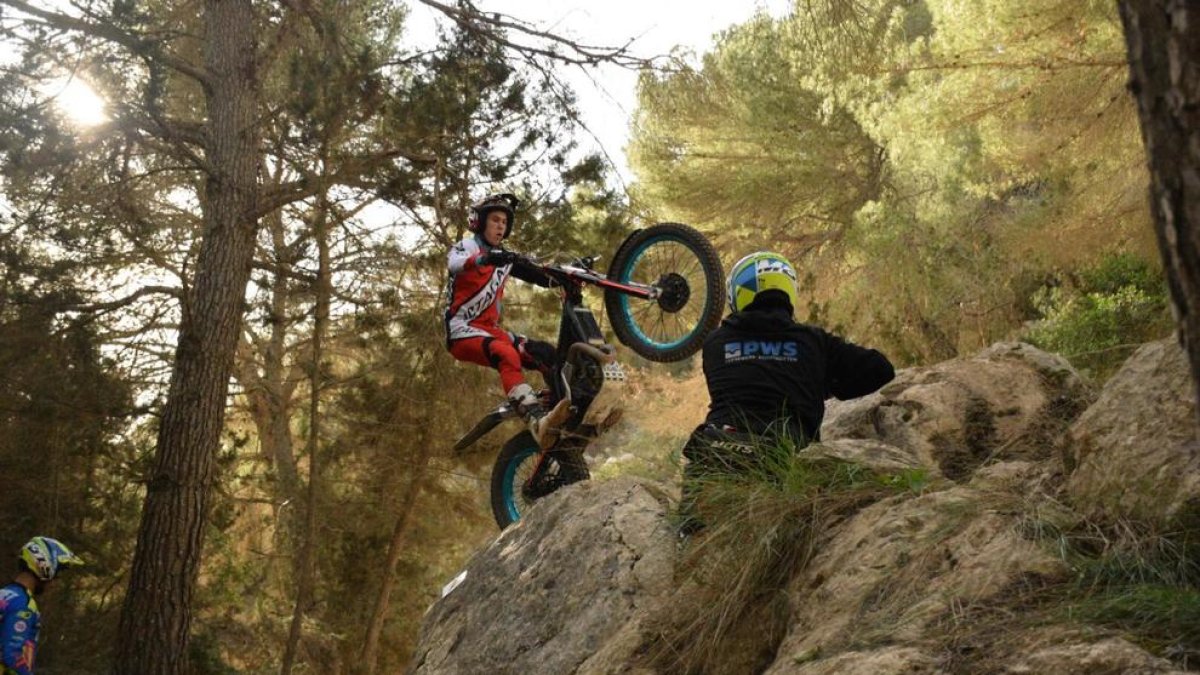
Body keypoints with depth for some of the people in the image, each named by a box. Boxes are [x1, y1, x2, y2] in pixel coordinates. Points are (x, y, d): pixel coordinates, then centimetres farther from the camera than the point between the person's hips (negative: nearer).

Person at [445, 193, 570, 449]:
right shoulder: (466, 246, 1)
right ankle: (537, 422, -56)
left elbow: (542, 278, 5)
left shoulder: (506, 258, 18)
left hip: (490, 329, 7)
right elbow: (455, 264, -25)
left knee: (548, 355, -16)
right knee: (506, 354, -37)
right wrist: (486, 259, -46)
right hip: (462, 330, -7)